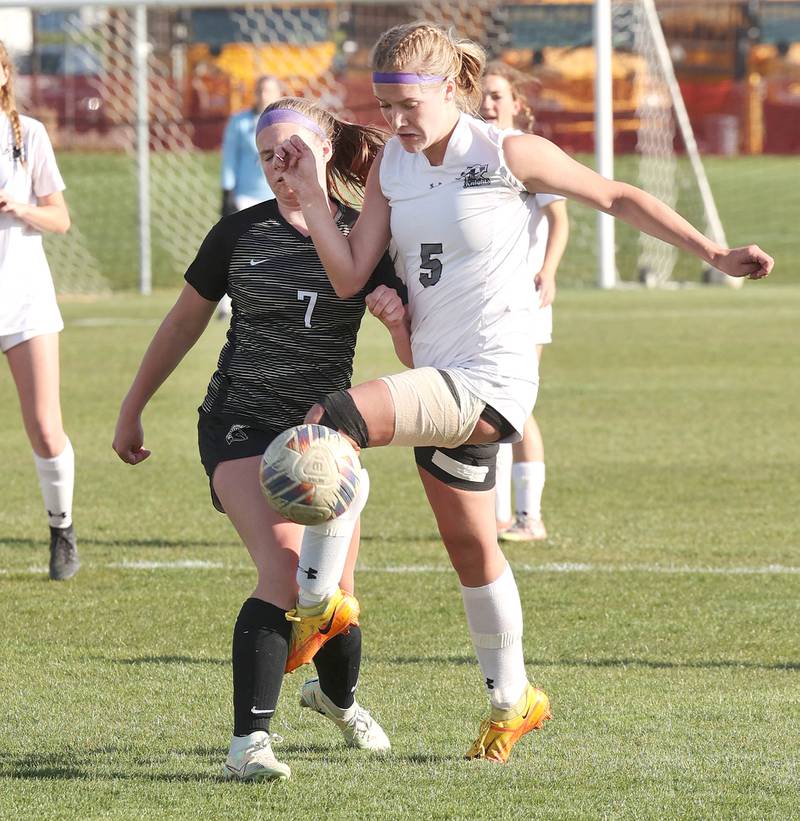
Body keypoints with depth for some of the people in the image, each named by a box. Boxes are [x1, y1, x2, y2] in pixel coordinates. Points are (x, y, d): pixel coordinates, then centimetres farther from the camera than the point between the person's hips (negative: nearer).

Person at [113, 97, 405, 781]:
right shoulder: (240, 235, -2)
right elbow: (184, 323, 10)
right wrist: (132, 409, 15)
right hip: (242, 425, -2)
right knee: (285, 570, -24)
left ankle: (338, 697, 42)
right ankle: (249, 742, -26)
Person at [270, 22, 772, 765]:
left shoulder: (508, 154, -11)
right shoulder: (390, 167, 5)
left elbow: (616, 198, 0)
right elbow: (349, 278, 0)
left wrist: (714, 254, -1)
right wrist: (308, 194, -10)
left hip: (491, 382, -8)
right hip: (439, 382, 8)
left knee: (331, 422, -28)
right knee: (470, 547, 19)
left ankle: (320, 599, -16)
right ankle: (511, 703, 36)